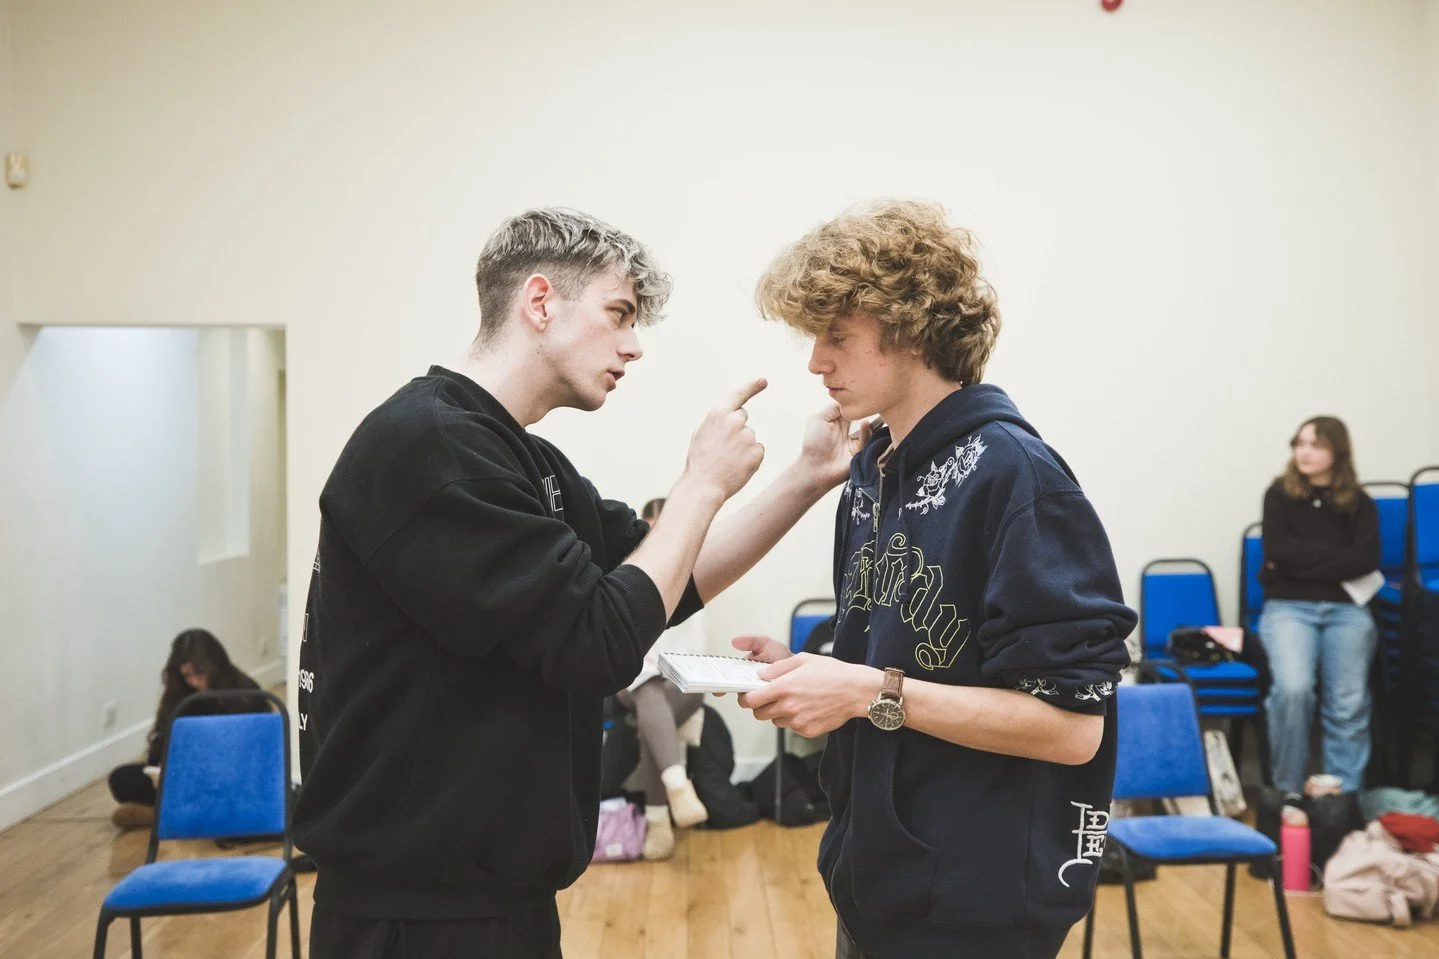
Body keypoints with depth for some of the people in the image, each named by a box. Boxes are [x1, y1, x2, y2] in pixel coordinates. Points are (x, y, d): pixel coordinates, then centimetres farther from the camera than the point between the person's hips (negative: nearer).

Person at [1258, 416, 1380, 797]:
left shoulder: (1360, 504, 14)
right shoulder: (1280, 494, 12)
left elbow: (1367, 559, -4)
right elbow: (1277, 550, -3)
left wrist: (1300, 561, -6)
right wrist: (1337, 556, -2)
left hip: (1346, 609, 2)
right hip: (1289, 606, -1)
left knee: (1349, 703, -20)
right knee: (1293, 689, -27)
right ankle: (1289, 793, -15)